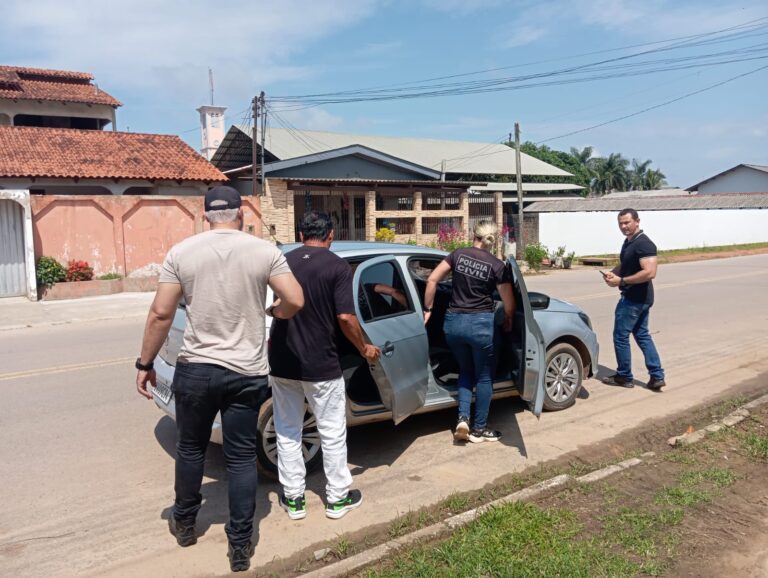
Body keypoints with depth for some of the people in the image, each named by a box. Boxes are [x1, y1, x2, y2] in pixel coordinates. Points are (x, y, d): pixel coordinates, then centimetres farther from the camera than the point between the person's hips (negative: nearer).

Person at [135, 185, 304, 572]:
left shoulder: (181, 252, -3)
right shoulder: (265, 251, -4)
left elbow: (160, 314, -5)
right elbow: (295, 301, -8)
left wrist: (145, 364, 5)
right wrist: (272, 314, 15)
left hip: (195, 369, 1)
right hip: (247, 373, 0)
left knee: (190, 448, 21)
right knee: (242, 457, 10)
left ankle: (184, 524, 40)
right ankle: (240, 546, 17)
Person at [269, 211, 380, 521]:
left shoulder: (283, 262, 2)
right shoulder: (338, 266, -9)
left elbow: (274, 309, 6)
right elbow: (345, 318, -14)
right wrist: (364, 349, 1)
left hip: (282, 364, 4)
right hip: (321, 365, -3)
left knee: (287, 432, 16)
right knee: (332, 432, 12)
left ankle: (293, 499, 24)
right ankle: (338, 498, 24)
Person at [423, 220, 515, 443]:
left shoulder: (458, 255, 3)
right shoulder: (497, 266, -5)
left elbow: (432, 280, -1)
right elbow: (509, 304, -3)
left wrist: (428, 309, 8)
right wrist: (508, 322, 17)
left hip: (453, 322, 4)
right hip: (480, 324, -4)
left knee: (466, 371, 24)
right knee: (484, 377, 13)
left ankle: (462, 419, 11)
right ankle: (479, 429, 21)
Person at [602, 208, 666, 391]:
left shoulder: (644, 244, -20)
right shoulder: (628, 242, 11)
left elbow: (650, 272, -29)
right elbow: (624, 265, 25)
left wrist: (621, 281, -26)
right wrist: (612, 273, 2)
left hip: (634, 298, -10)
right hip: (640, 298, 10)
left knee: (621, 335, 1)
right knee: (642, 335, 14)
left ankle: (624, 376, 14)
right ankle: (657, 376, 17)